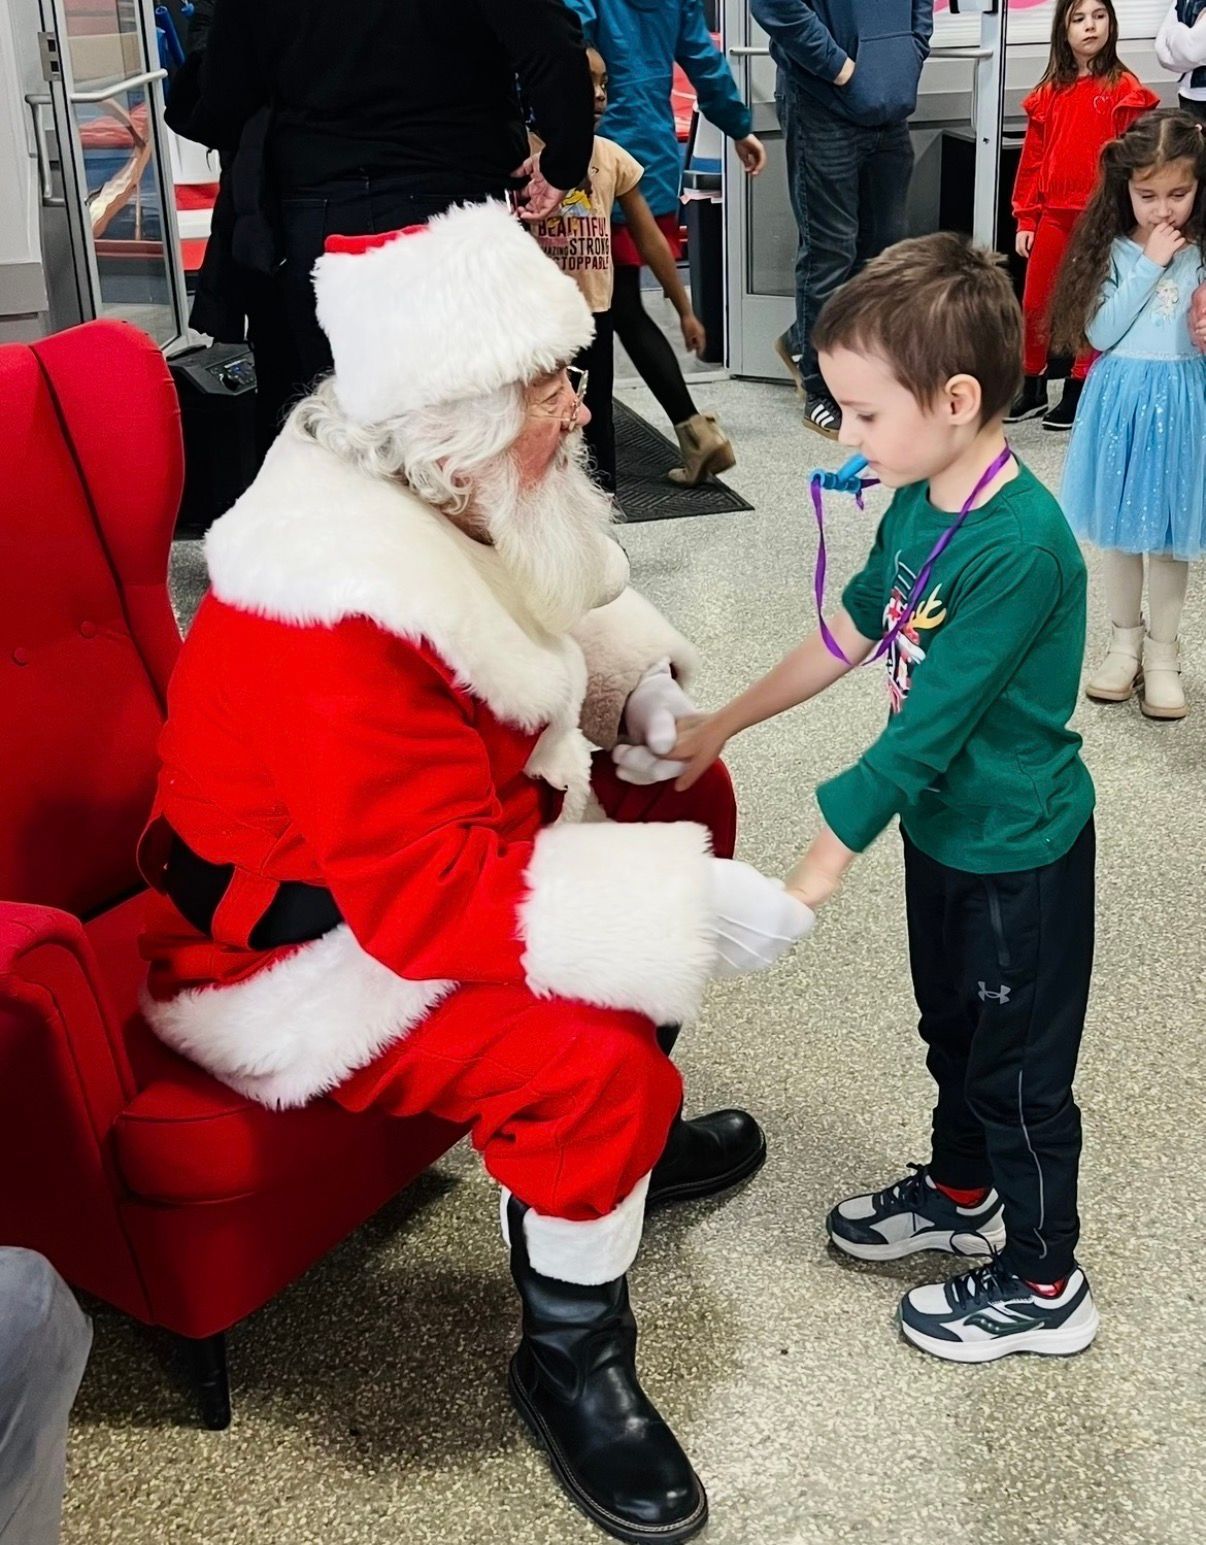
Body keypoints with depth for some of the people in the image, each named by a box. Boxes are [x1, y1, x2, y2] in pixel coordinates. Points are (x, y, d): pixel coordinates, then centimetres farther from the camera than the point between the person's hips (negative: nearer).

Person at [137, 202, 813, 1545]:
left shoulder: (452, 502, -6)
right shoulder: (340, 624, -35)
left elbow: (558, 612, 15)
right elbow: (433, 895, -36)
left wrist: (636, 679, -6)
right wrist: (683, 906, -36)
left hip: (446, 850, 10)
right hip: (302, 955, -10)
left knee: (684, 799, 11)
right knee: (592, 1059, -27)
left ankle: (622, 1138, 26)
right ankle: (569, 1359, 3)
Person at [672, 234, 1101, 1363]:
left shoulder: (1018, 548, -31)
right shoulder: (920, 503, -5)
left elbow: (922, 735, -31)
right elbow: (851, 631, 10)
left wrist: (816, 873, -26)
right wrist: (723, 725, 14)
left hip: (1020, 855, -8)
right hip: (943, 830, 8)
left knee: (1019, 1070, 9)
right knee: (952, 1030, 26)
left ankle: (1043, 1285, 29)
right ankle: (962, 1194, 50)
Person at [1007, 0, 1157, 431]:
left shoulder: (1124, 88, -3)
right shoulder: (1049, 92, 7)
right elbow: (1032, 158, 9)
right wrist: (1026, 219, 5)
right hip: (1053, 215, 4)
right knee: (1034, 306, 6)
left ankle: (1078, 394, 16)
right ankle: (1032, 390, 21)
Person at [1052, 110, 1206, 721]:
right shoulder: (1112, 251, -3)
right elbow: (1100, 331, -12)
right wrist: (1149, 265, -14)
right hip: (1120, 401, 0)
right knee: (1121, 531, 12)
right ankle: (1125, 639, 29)